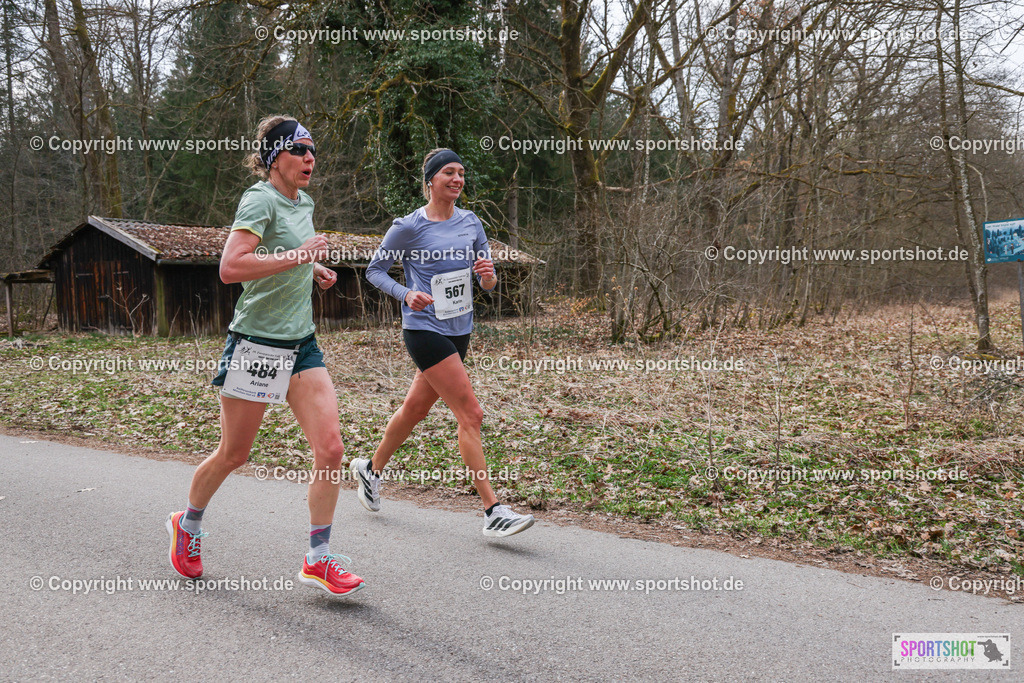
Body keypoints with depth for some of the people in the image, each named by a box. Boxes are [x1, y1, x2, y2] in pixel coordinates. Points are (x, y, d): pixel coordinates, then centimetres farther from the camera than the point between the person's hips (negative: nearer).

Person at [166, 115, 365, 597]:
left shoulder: (303, 203, 13)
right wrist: (296, 256, -25)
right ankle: (187, 524, 36)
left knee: (330, 448, -6)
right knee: (233, 454, 8)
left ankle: (318, 559, 5)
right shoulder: (260, 200, -13)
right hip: (256, 344, -7)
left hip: (301, 344, 7)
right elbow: (230, 268, -26)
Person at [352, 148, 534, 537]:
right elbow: (374, 270, 1)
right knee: (470, 414, -13)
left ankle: (371, 469, 42)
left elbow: (488, 285, 10)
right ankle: (492, 512, -9)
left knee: (415, 409, 18)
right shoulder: (409, 227, -8)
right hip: (424, 328, -7)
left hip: (459, 331, 7)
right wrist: (406, 294, -16)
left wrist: (488, 275, -13)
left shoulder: (471, 223, 7)